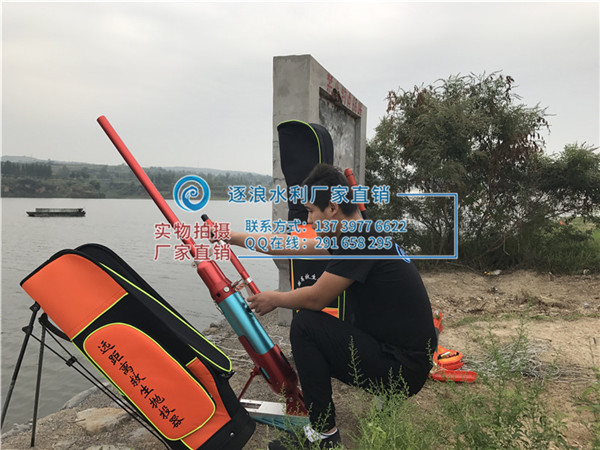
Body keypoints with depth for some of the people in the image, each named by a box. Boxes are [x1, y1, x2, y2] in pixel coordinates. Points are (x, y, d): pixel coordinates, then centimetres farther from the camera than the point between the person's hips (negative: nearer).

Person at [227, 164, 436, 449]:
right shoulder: (355, 235, 8)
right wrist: (232, 237, 22)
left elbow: (316, 298, -17)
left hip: (403, 369, -9)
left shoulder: (360, 240, -20)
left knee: (305, 325, -11)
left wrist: (274, 299, 3)